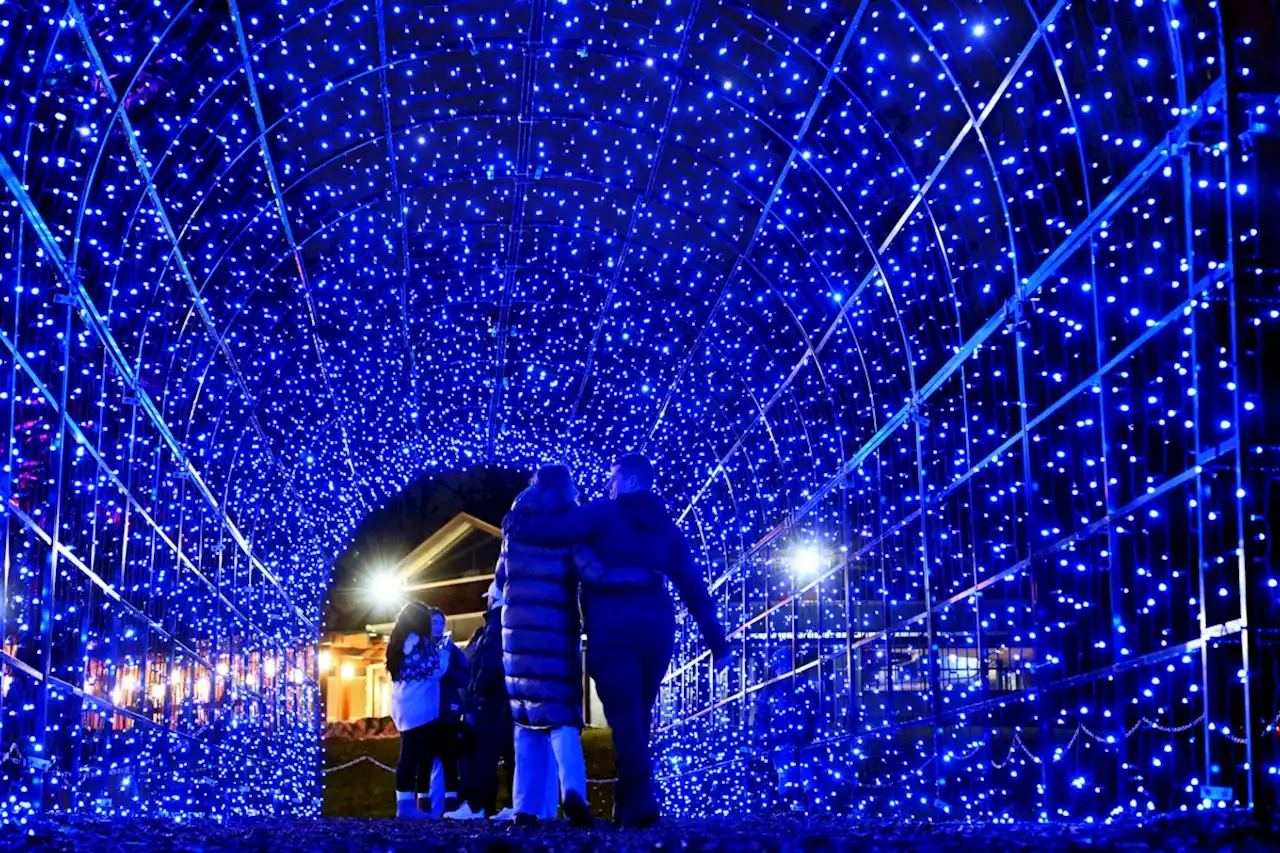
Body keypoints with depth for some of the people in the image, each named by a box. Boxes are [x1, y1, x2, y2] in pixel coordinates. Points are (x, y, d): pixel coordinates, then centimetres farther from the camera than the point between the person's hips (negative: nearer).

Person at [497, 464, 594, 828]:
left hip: (519, 626, 3)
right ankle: (572, 790, -26)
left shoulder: (515, 525, 12)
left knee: (526, 718, 8)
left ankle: (526, 807, -1)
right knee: (561, 713, -2)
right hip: (557, 628, -3)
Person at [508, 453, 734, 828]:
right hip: (656, 627, 5)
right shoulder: (666, 526, 19)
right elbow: (694, 586, 16)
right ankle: (627, 804, 16)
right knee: (637, 715, 14)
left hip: (614, 626, -5)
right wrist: (717, 642, 17)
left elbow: (552, 530, -6)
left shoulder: (604, 513, 4)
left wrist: (516, 526, 14)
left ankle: (641, 801, -20)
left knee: (624, 714, -7)